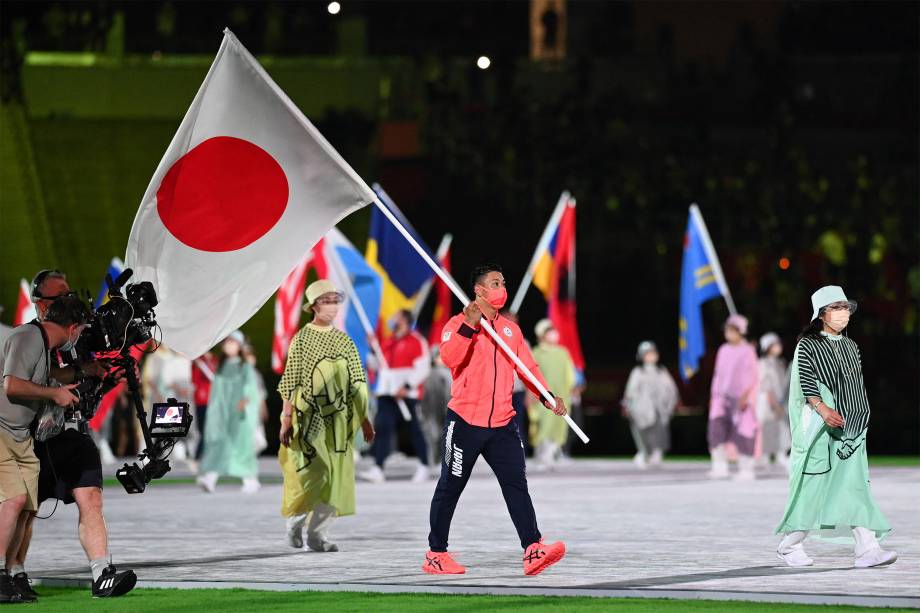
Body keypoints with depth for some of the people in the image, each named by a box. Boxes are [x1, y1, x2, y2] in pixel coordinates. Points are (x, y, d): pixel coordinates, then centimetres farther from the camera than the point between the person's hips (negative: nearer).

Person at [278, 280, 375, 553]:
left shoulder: (344, 341, 10)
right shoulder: (302, 339, -4)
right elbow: (290, 383, -6)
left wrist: (364, 418, 9)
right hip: (309, 417, -5)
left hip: (338, 419, 5)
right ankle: (295, 521, 10)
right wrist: (286, 421, -12)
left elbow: (356, 383, 13)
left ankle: (317, 533, 9)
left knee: (337, 477, 1)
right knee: (313, 474, -13)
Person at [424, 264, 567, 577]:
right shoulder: (458, 324, -3)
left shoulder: (511, 329, 14)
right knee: (450, 489, 4)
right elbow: (449, 358, -21)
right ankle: (436, 554, 14)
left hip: (502, 424, 4)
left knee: (516, 484, -8)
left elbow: (528, 367, 15)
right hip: (464, 422, -4)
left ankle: (532, 550, -17)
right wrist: (469, 326, -31)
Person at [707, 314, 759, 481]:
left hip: (741, 398, -4)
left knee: (743, 433, -3)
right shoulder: (723, 350, 13)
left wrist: (746, 395, -16)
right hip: (723, 397, 4)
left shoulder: (747, 351, -3)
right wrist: (714, 395, 13)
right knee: (716, 428, -13)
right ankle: (720, 466, -12)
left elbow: (753, 377, -5)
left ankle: (746, 469, 9)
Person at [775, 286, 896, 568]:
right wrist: (823, 409, -25)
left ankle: (867, 548, -16)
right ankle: (789, 545, 13)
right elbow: (806, 382, -12)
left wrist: (861, 418, 17)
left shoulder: (851, 347, 16)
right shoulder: (808, 345, -2)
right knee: (813, 485, -2)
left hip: (850, 429, 5)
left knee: (855, 485, -6)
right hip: (819, 428, -5)